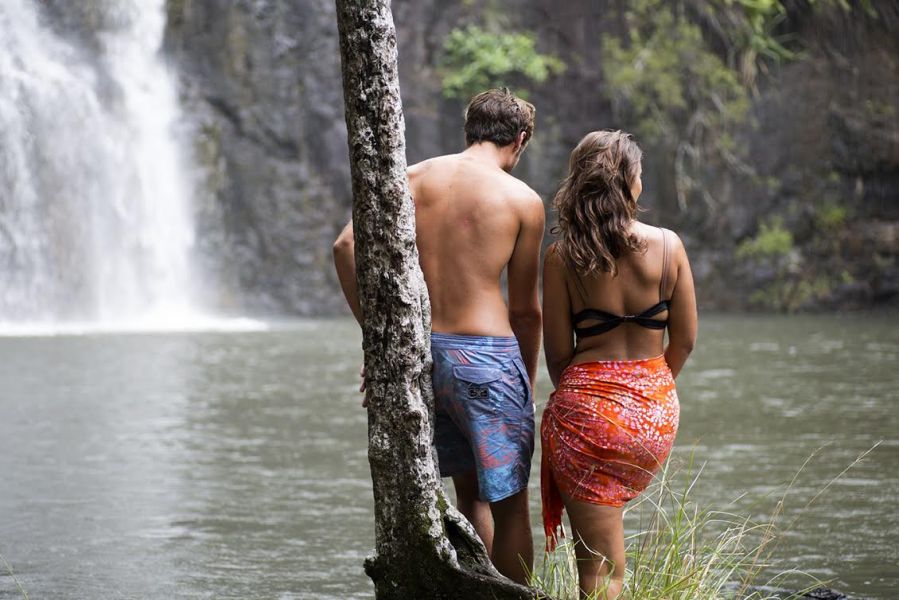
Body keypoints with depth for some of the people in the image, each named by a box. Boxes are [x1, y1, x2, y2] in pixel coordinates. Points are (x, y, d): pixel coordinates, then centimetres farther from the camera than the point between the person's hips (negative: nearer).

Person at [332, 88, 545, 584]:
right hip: (486, 356, -5)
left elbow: (347, 246, -5)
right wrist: (528, 379, 14)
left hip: (419, 352, 5)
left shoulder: (413, 179, 6)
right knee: (510, 502, 7)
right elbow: (525, 308, 1)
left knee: (470, 490, 21)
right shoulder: (522, 200, -2)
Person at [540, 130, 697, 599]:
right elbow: (684, 341, 3)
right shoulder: (667, 245, -3)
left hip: (587, 407, -3)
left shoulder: (561, 256, -7)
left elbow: (557, 351, -3)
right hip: (656, 412, 3)